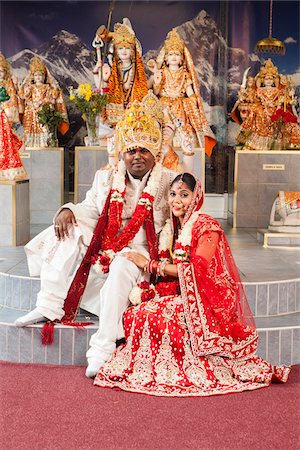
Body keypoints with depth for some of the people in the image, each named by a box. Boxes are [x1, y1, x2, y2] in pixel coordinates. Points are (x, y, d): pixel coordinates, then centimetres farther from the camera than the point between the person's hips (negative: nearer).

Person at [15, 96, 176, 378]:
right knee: (65, 232, -16)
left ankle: (103, 347, -35)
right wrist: (69, 211, -12)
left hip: (140, 252, -4)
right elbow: (91, 210, 10)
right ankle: (49, 306, -18)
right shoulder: (106, 178, 14)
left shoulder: (169, 182, 2)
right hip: (103, 246, 5)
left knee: (123, 265, -38)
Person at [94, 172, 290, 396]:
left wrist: (149, 264, -12)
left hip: (207, 299, -7)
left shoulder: (206, 226, -9)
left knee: (156, 314, -28)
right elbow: (168, 275, 9)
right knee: (134, 313, -17)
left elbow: (196, 270, -18)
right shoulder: (171, 229, 13)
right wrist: (143, 290, -13)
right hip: (182, 295, 7)